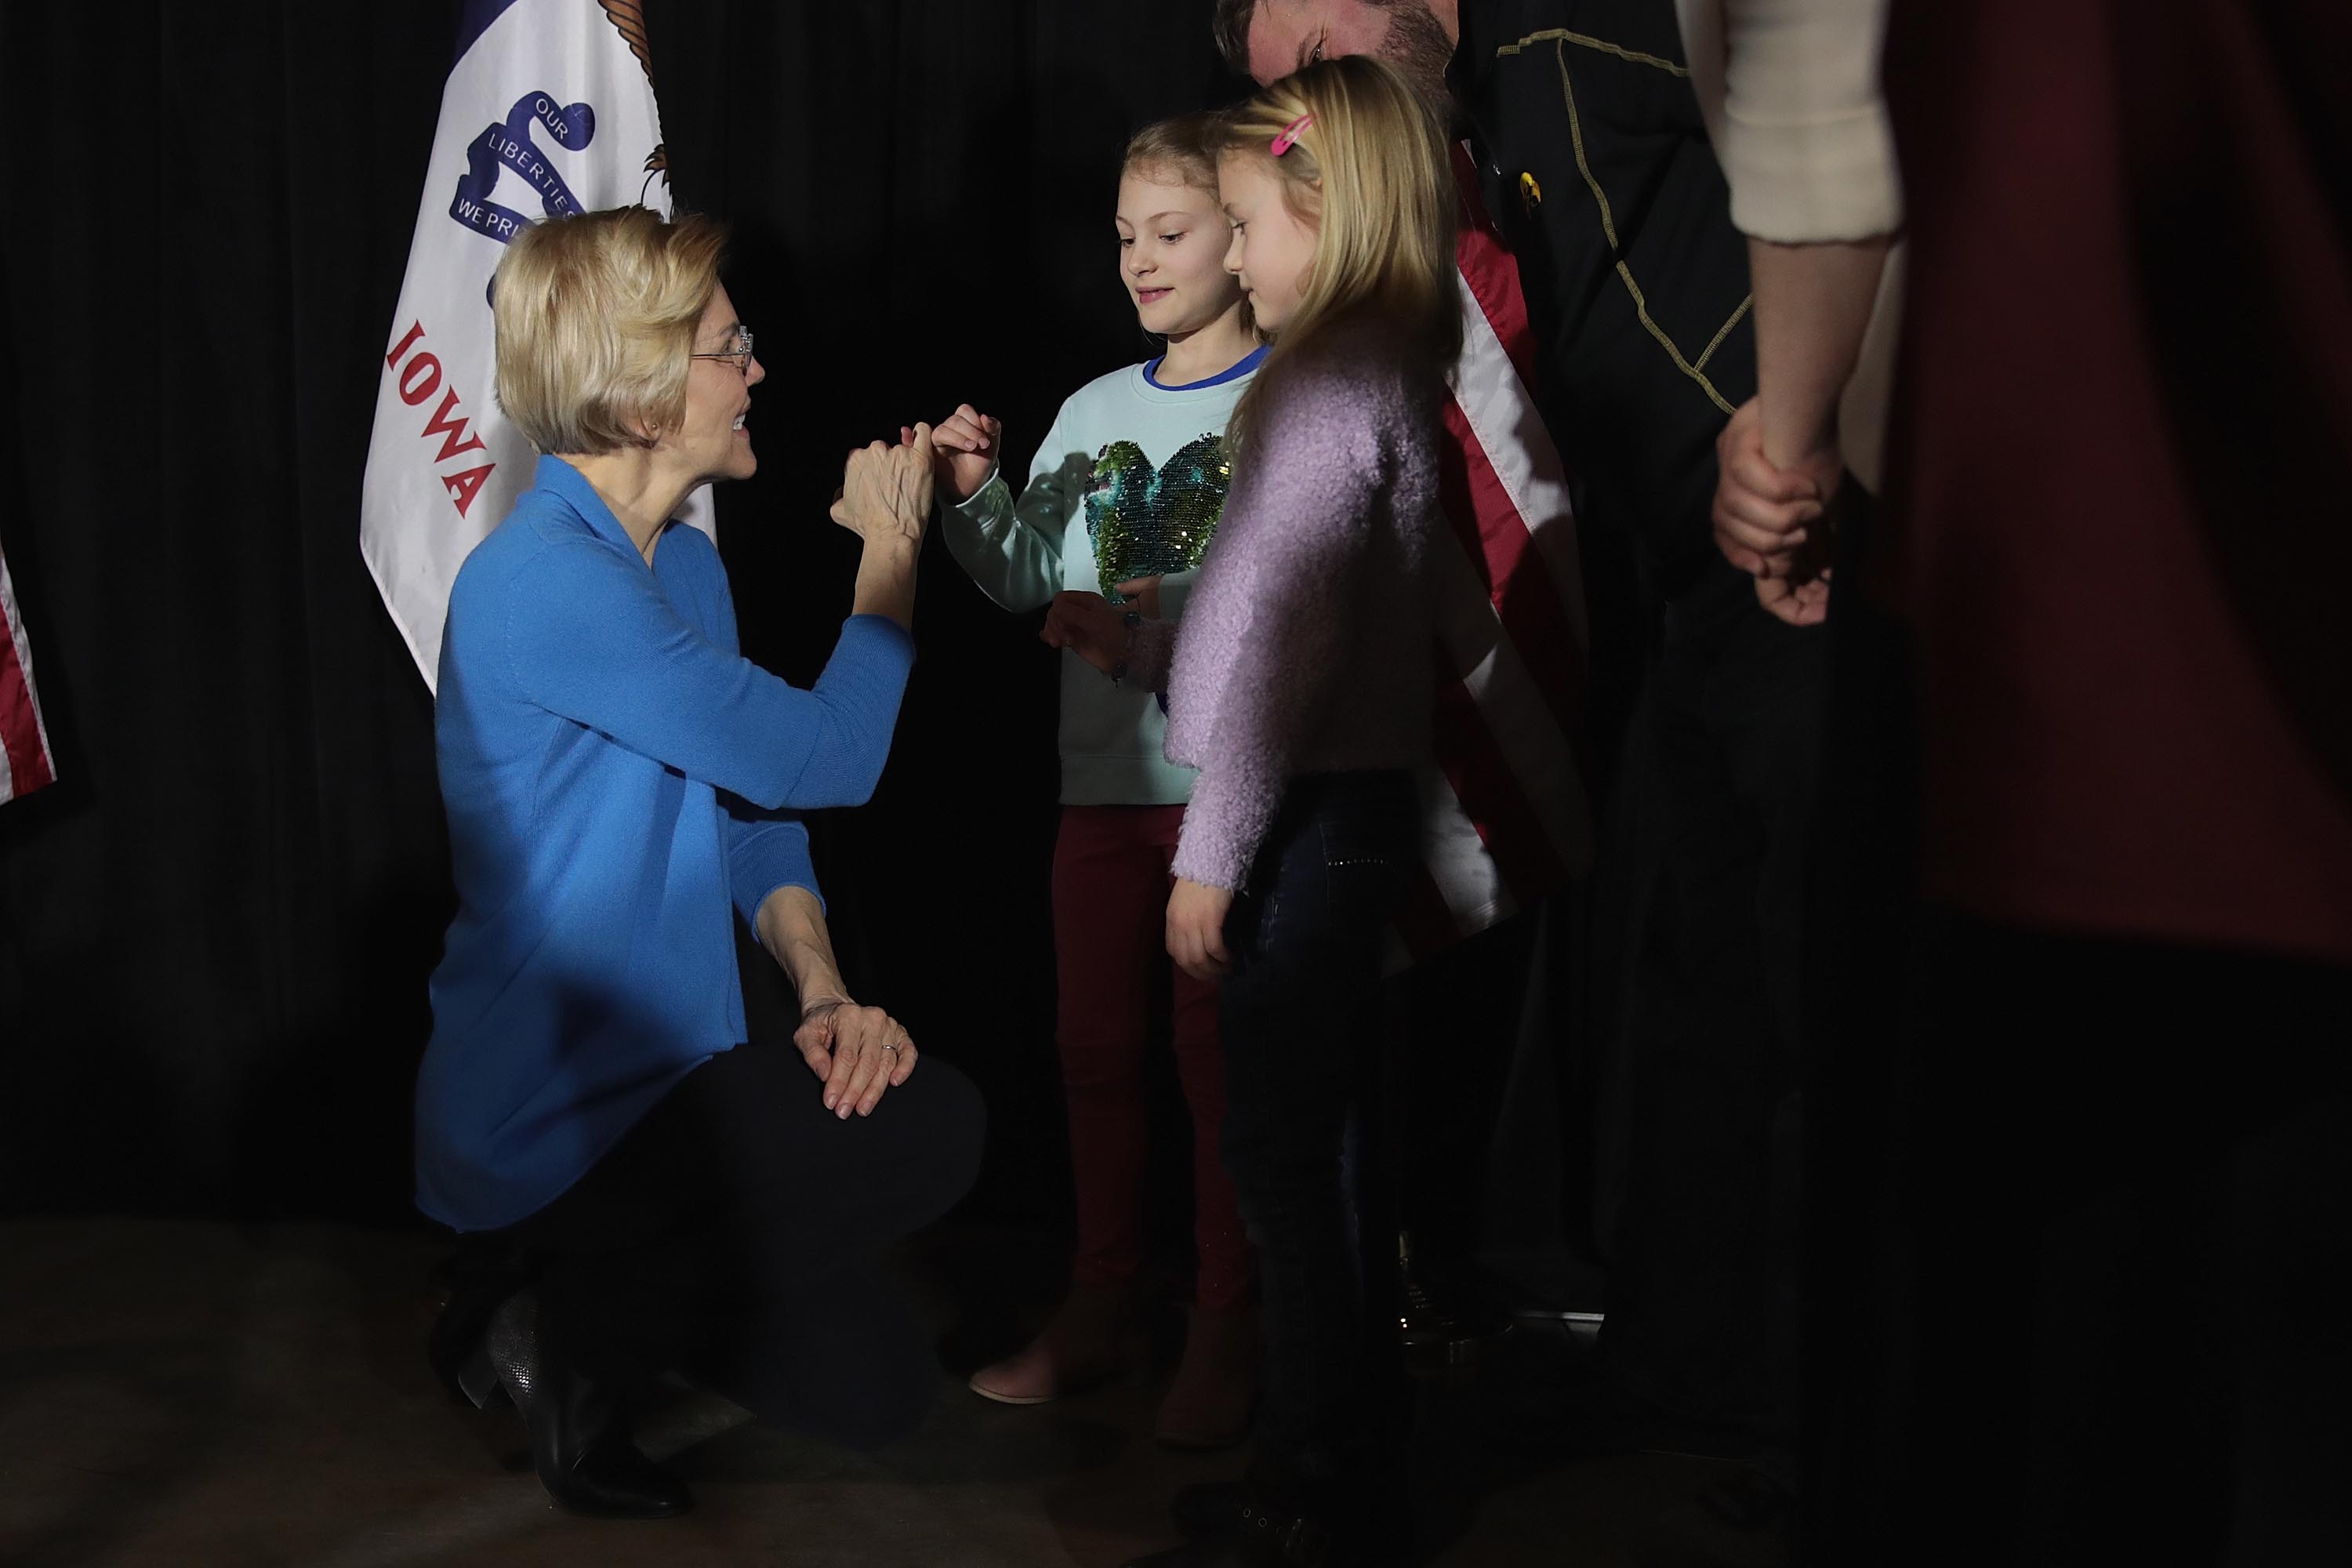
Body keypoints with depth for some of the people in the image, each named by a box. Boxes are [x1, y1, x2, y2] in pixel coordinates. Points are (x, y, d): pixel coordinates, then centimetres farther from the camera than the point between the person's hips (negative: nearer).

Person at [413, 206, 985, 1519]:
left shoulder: (687, 567, 8)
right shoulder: (545, 582, -24)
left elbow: (757, 811, 11)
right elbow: (823, 757, -23)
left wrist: (824, 990, -8)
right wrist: (892, 554, -7)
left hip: (661, 1082, 9)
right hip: (543, 1128, -9)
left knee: (880, 1388, 8)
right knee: (937, 1128, -18)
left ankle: (563, 1301, 21)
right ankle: (573, 1335, -4)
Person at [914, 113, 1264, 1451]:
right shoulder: (1095, 409, 12)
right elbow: (1030, 583, 15)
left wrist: (1187, 625, -25)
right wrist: (978, 495, -1)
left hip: (1232, 783, -5)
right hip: (1105, 778, 6)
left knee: (1221, 1055, 1)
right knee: (1096, 1049, 12)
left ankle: (1225, 1333, 12)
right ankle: (1096, 1312, 24)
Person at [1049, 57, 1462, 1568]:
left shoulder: (1337, 378, -14)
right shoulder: (1377, 366, 14)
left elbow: (1292, 640, -19)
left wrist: (1213, 850, -16)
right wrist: (1140, 646, 21)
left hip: (1308, 821, -9)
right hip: (1345, 812, 9)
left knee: (1288, 1156, -4)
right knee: (1322, 1152, 14)